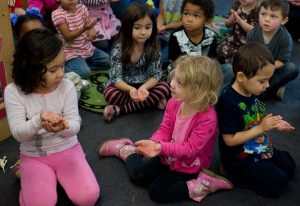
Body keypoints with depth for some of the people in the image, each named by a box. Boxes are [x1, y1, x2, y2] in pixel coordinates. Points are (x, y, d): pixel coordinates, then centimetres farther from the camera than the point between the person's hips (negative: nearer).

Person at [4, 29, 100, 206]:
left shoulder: (67, 86, -12)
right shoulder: (13, 92, -14)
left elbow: (75, 125, -14)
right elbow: (18, 133, -18)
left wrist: (64, 127, -39)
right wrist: (38, 120, -39)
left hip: (67, 149, 1)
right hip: (34, 155, -1)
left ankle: (59, 174, 13)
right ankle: (26, 173, 11)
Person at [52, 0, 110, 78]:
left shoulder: (82, 8, 2)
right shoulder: (57, 14, -17)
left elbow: (89, 26, -2)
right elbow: (68, 37, -22)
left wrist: (91, 31, -28)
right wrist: (84, 28, -38)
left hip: (88, 48, 7)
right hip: (72, 52, -7)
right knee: (85, 72, -28)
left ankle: (84, 64, 8)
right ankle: (63, 67, -3)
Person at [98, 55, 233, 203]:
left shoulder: (207, 118, -34)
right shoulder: (173, 103, -15)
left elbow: (189, 149, -32)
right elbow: (165, 129, -8)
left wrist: (160, 147, -41)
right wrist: (154, 143, -30)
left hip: (188, 166, -5)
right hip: (168, 155, 5)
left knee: (156, 191, -13)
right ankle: (125, 149, 34)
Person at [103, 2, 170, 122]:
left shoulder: (153, 49, -13)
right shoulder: (118, 50, -19)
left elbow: (156, 75, -13)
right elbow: (116, 78, -20)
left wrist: (144, 87, -34)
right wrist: (130, 89, -41)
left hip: (145, 86, 3)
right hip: (124, 87, -3)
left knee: (164, 88, -25)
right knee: (109, 93, -30)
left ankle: (120, 109, -25)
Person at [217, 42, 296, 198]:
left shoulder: (253, 93, -4)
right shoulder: (228, 102, -31)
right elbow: (230, 140, -27)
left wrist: (273, 124, -7)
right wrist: (261, 128, -28)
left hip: (259, 148, 9)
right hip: (239, 157, -9)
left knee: (289, 166, 17)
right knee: (276, 183, -10)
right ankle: (234, 173, 2)